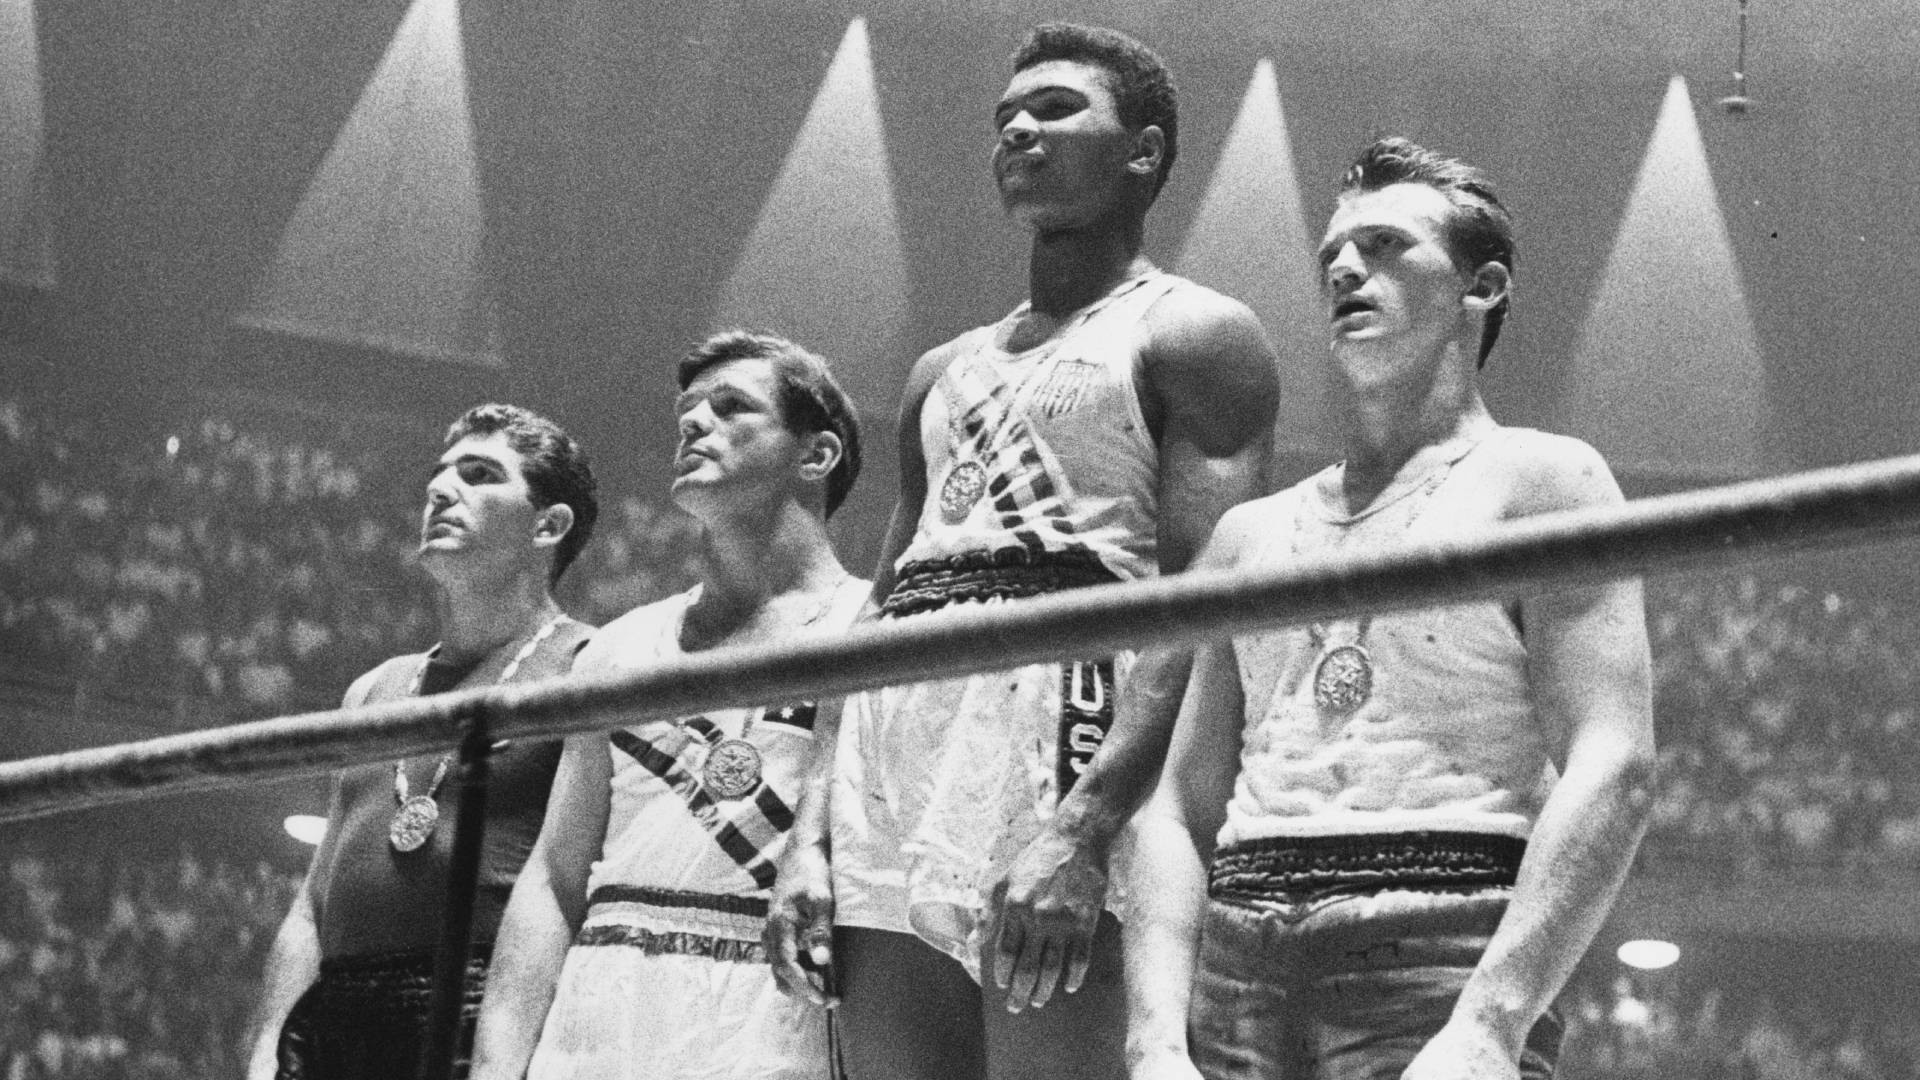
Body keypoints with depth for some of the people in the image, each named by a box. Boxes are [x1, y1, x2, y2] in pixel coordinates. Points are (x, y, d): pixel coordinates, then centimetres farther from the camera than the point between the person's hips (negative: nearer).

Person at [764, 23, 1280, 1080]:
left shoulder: (1192, 335, 5)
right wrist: (813, 830, 7)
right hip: (893, 772, 7)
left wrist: (1085, 824, -21)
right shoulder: (945, 374, 27)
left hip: (1064, 730, -7)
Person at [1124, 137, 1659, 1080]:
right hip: (1237, 963, 5)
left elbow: (1611, 768, -6)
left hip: (1441, 962, -4)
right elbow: (1180, 807, 15)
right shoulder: (1251, 534, 21)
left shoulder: (1536, 479, 6)